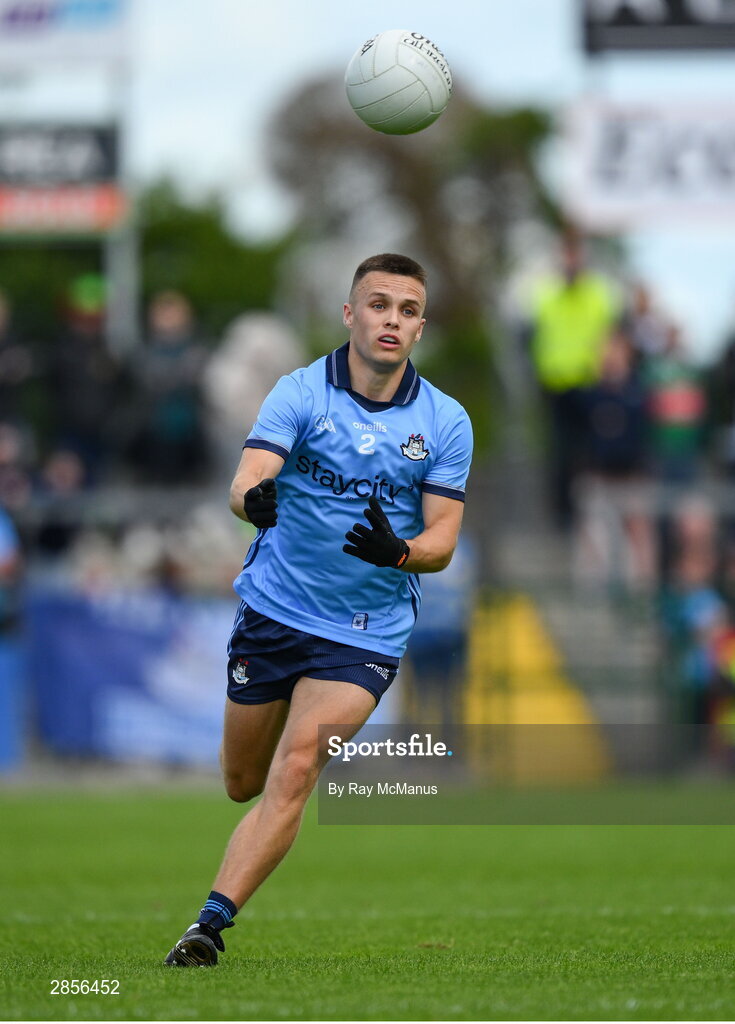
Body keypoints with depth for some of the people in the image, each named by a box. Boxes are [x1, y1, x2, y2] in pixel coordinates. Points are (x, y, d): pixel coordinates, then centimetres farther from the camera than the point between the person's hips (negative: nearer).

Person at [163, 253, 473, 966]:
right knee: (243, 784, 12)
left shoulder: (446, 422, -4)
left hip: (365, 635, -1)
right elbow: (244, 484, -22)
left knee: (295, 771, -19)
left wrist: (400, 551, -28)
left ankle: (212, 923, -20)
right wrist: (253, 498, -47)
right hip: (274, 610, 1)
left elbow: (442, 540, -5)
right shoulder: (300, 393, -8)